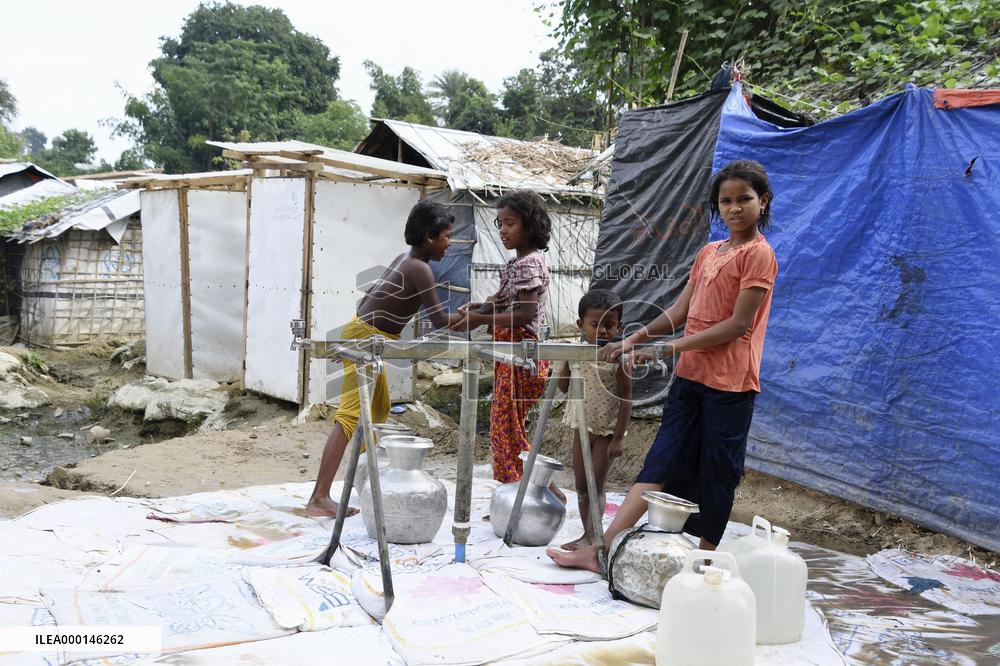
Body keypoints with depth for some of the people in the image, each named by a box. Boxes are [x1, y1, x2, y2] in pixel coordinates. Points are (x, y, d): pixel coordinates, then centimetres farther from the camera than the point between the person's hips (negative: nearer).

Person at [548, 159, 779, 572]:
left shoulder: (758, 254, -7)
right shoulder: (708, 253, 16)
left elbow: (739, 324, -15)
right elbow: (679, 312, 15)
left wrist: (669, 348, -17)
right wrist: (634, 339, 2)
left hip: (729, 383, -7)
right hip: (689, 376, 7)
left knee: (715, 477, 4)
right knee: (659, 465, 4)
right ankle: (600, 551, 3)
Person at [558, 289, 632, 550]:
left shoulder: (618, 359, -15)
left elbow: (626, 400, -14)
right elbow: (564, 387, 8)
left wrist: (618, 438, -16)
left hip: (606, 431, -6)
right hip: (582, 427, 6)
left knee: (596, 486, -1)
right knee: (581, 487, 12)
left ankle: (591, 536, 6)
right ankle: (588, 535, 24)